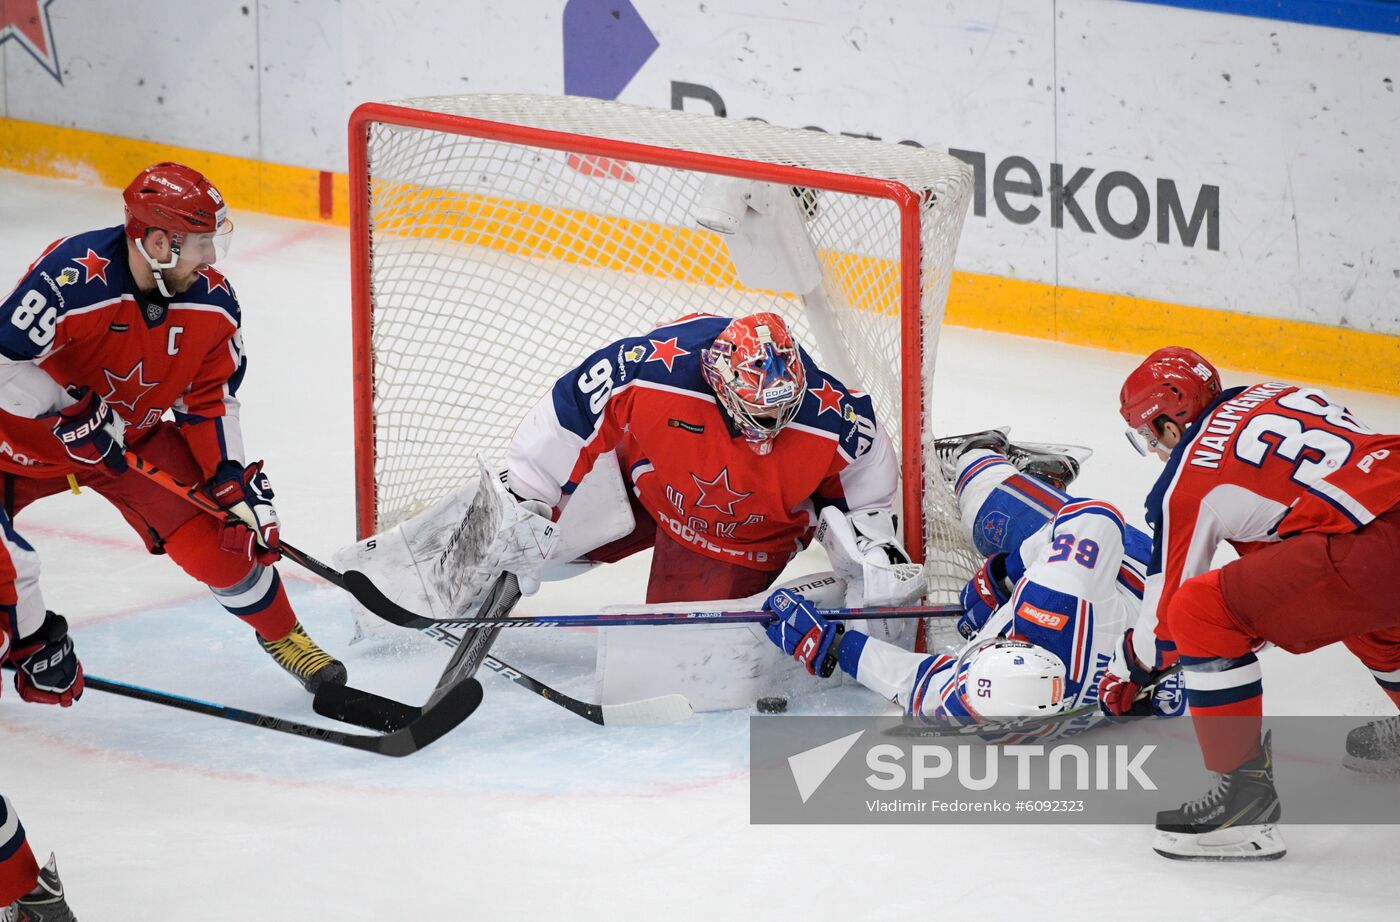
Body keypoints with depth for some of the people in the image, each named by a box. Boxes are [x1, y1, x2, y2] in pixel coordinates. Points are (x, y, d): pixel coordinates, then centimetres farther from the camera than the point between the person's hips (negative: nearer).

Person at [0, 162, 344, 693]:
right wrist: (71, 412, -30)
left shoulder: (212, 304, -14)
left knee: (218, 535, -5)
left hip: (134, 435, 4)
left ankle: (283, 636, 20)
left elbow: (211, 401, -2)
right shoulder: (72, 277, -35)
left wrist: (234, 479, -9)